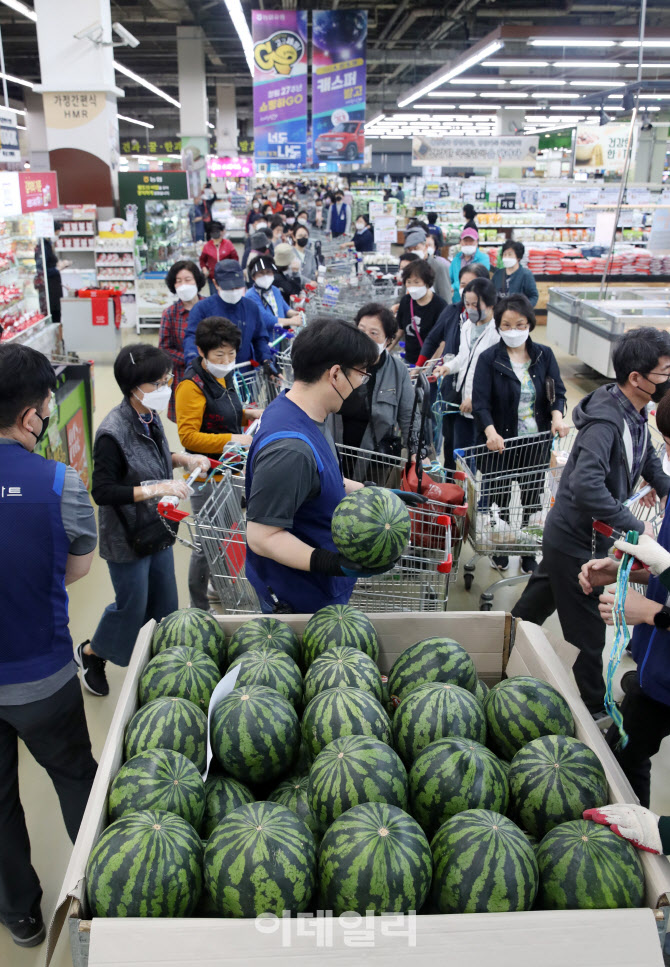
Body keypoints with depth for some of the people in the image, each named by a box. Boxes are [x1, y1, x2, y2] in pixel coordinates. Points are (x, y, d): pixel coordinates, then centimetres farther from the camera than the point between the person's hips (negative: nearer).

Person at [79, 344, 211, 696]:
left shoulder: (150, 417, -1)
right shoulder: (113, 433, -26)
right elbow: (102, 491, -26)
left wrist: (183, 459, 0)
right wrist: (154, 489, -32)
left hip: (157, 529, 8)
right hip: (127, 538, -7)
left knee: (164, 603, 18)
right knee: (132, 605, 10)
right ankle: (90, 653, 37)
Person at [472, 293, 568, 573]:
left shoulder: (544, 355, 3)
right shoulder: (489, 358, -6)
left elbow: (558, 392, 3)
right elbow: (480, 402, -14)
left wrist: (557, 416, -19)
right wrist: (490, 431, -32)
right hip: (500, 443, -2)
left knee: (533, 500, 8)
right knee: (500, 499, 9)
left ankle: (528, 550, 25)